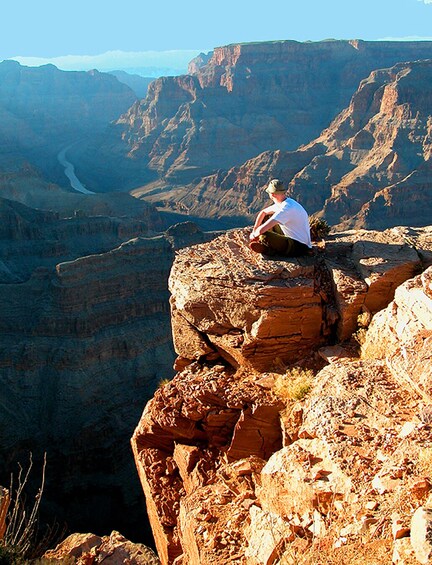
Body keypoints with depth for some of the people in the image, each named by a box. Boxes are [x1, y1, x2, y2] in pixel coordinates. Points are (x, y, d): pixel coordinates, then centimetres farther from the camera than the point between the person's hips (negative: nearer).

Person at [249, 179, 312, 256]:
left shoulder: (286, 208, -28)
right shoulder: (281, 203, 2)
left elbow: (261, 230, -32)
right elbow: (263, 213, 18)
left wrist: (254, 234, -11)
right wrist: (254, 230, 9)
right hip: (292, 238, 10)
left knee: (264, 236, -31)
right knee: (266, 217, 13)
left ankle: (271, 250, -1)